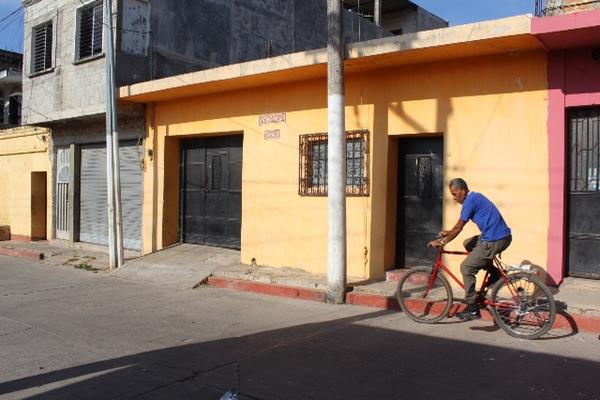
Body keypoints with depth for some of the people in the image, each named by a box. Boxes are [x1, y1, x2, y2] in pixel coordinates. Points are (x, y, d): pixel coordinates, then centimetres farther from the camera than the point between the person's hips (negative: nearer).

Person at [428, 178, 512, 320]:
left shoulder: (471, 200, -13)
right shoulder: (475, 197, 16)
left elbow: (459, 227, -12)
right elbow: (460, 226, 26)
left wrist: (441, 242, -5)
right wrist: (449, 232, 25)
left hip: (494, 241, -10)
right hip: (504, 236, 10)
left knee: (466, 268, -2)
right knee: (468, 243, 26)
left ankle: (472, 309, 3)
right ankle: (494, 273, 18)